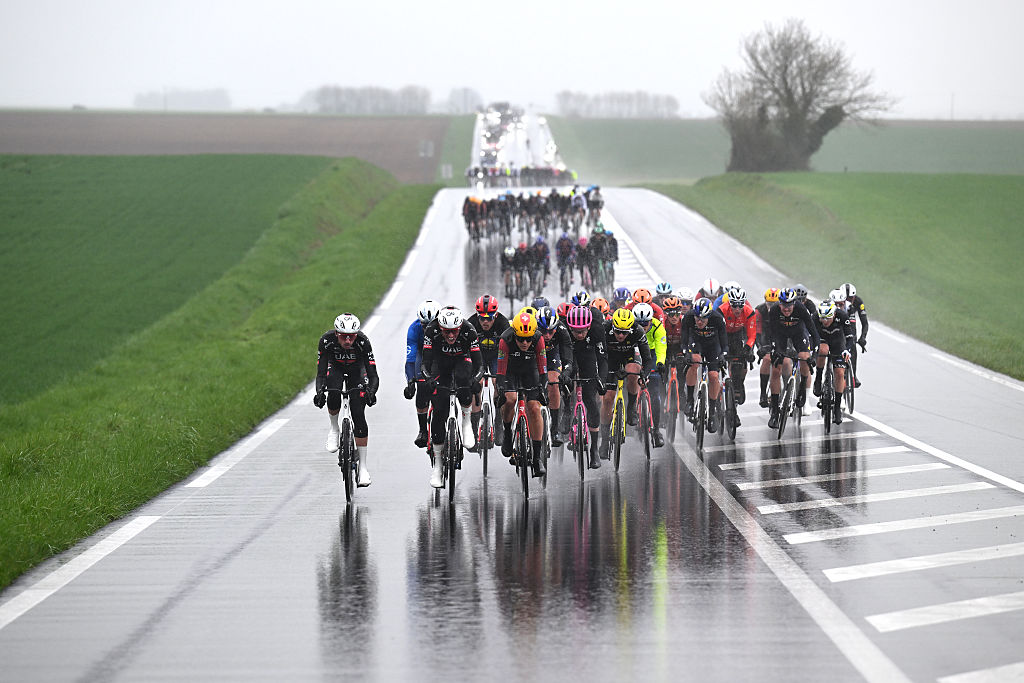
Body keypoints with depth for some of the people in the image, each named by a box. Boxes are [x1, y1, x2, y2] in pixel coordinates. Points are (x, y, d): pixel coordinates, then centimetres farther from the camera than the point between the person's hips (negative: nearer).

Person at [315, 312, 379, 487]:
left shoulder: (362, 341, -35)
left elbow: (373, 375, -35)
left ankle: (363, 466, -6)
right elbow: (320, 374, -31)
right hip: (335, 368, 1)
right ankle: (334, 430, -3)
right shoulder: (327, 340, -33)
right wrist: (319, 392, -51)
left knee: (358, 415, -13)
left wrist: (371, 391, -56)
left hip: (356, 370, 0)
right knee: (333, 395, -33)